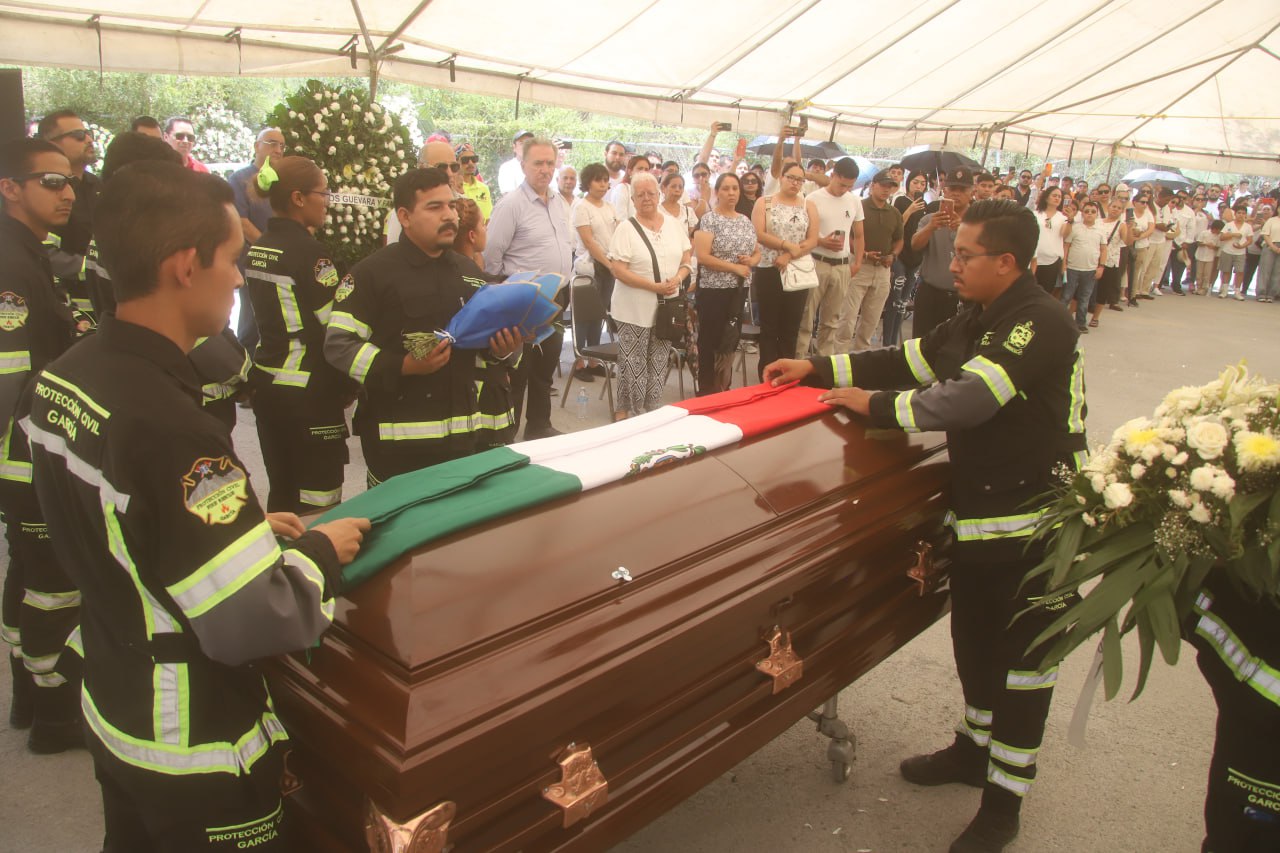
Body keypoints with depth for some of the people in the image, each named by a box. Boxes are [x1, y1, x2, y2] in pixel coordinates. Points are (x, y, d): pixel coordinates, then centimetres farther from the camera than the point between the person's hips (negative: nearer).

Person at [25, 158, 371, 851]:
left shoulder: (60, 381, -4)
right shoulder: (173, 431, -33)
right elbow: (254, 624, -31)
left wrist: (248, 527, 6)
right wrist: (319, 552, -14)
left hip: (111, 716, 8)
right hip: (194, 757, -8)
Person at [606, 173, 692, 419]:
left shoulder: (674, 224, 8)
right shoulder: (626, 228, -8)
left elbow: (686, 258, 12)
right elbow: (618, 270, -15)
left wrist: (678, 278, -10)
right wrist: (654, 286, -20)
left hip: (667, 306, 5)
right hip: (635, 309, -5)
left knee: (659, 362, 11)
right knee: (633, 363, 0)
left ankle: (652, 410, 23)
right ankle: (624, 411, 13)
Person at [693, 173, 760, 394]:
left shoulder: (746, 221, 11)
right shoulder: (709, 220, -9)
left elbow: (757, 253, 20)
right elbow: (702, 256, -18)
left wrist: (750, 261, -4)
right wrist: (735, 267, -17)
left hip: (738, 290, 7)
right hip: (713, 291, -6)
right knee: (710, 342, 0)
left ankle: (724, 390, 24)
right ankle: (706, 392, 8)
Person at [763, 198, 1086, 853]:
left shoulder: (1041, 324, -21)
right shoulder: (977, 319, 9)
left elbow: (968, 399, -29)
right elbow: (909, 360, 13)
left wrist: (876, 405, -18)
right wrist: (818, 370, 6)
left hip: (1033, 521, -9)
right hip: (977, 508, 9)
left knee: (1025, 655, 6)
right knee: (973, 636, 21)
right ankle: (974, 748, 42)